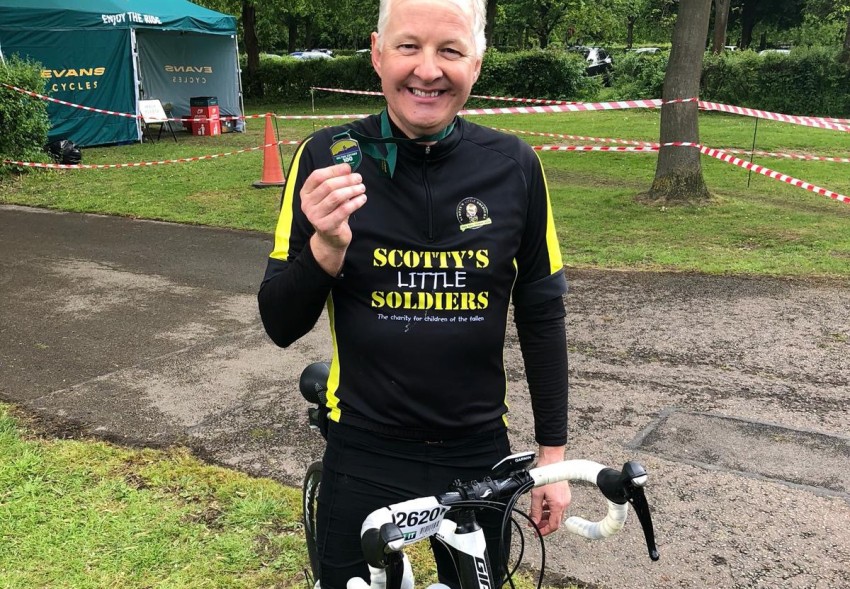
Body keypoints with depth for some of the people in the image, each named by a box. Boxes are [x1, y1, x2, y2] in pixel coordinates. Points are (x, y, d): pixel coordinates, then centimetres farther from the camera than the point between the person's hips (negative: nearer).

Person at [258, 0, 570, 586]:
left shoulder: (514, 166, -8)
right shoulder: (328, 159, -11)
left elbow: (542, 316, 2)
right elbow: (282, 326, -7)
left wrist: (554, 452, 4)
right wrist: (327, 246, -26)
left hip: (479, 455, 2)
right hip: (364, 457, -1)